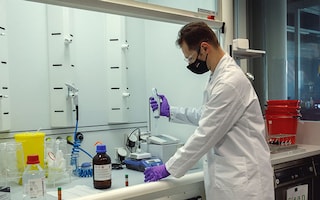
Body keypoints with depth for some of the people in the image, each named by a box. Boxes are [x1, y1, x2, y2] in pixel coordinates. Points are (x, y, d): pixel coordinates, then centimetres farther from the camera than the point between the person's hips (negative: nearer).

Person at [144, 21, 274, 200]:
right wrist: (170, 112, 19)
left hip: (243, 177, -9)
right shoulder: (220, 75, 10)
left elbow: (205, 134, -20)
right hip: (231, 173, 9)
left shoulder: (229, 81, -22)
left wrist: (169, 168, -13)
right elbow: (206, 115, 23)